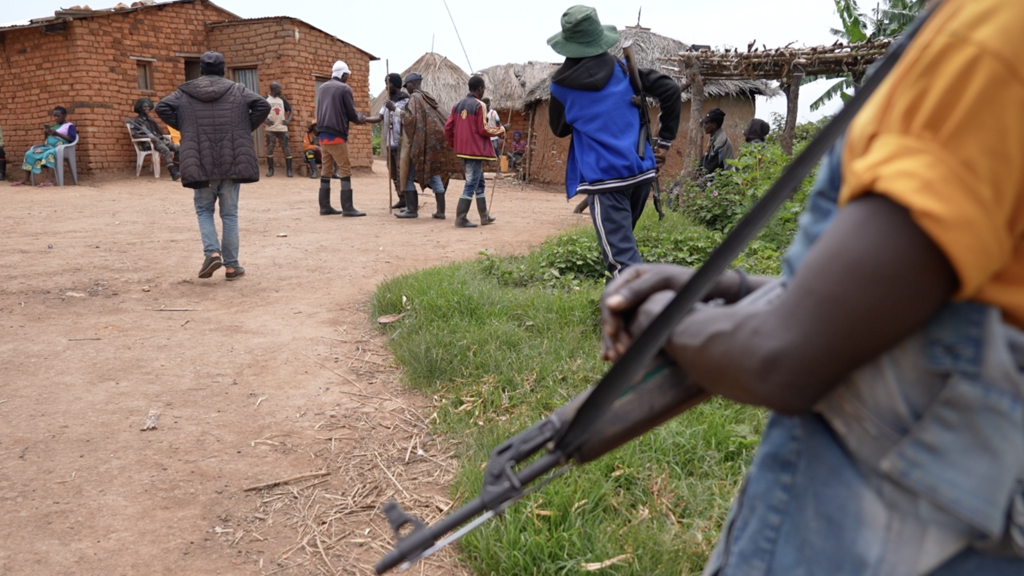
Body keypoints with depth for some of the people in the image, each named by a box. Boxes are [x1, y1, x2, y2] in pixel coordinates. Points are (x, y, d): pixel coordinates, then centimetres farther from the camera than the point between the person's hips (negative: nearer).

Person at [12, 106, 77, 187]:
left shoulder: (69, 126, 4)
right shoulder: (52, 126, 25)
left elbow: (72, 139, -11)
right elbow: (48, 139, 25)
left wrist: (57, 134, -17)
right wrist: (46, 134, 4)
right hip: (48, 147, 8)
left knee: (49, 154, -40)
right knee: (30, 153, -9)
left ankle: (49, 180, -52)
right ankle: (25, 180, -13)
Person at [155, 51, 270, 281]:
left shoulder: (185, 92, 7)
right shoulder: (237, 90, 5)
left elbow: (162, 107, -3)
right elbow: (263, 106, -6)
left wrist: (184, 128, 7)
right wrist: (247, 129, 4)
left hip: (201, 163, 0)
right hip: (232, 162, 0)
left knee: (204, 210, 16)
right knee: (230, 213, 7)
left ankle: (212, 252, -5)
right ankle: (232, 265, 8)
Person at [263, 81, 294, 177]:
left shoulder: (282, 99, 11)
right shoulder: (265, 100, 3)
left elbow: (290, 109, 16)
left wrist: (288, 119, 0)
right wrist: (265, 120, -12)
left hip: (282, 128, 2)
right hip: (270, 129, -2)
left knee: (286, 149, -3)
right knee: (269, 149, 1)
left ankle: (289, 170, 1)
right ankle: (270, 169, 10)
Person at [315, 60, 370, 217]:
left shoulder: (322, 88, 15)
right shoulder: (345, 88, -6)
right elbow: (351, 113, -6)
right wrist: (359, 119, 18)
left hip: (323, 134, 7)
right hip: (336, 135, -7)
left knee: (326, 169, 10)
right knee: (345, 169, -5)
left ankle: (325, 206, 10)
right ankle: (347, 208, -9)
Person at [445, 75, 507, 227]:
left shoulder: (458, 105, 10)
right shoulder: (479, 105, -11)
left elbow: (448, 127, 8)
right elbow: (483, 129, -16)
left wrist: (454, 144, 22)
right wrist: (500, 130, 0)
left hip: (464, 150, 8)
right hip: (476, 150, -8)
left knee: (480, 183, 18)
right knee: (471, 185, -4)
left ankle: (485, 217, 24)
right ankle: (460, 219, -5)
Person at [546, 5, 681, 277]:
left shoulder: (562, 84, -3)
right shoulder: (623, 68, 6)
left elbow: (559, 129, 12)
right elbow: (670, 89, 4)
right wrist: (665, 142, 8)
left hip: (604, 177, -5)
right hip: (640, 170, 6)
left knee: (623, 260, -7)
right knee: (622, 242, 25)